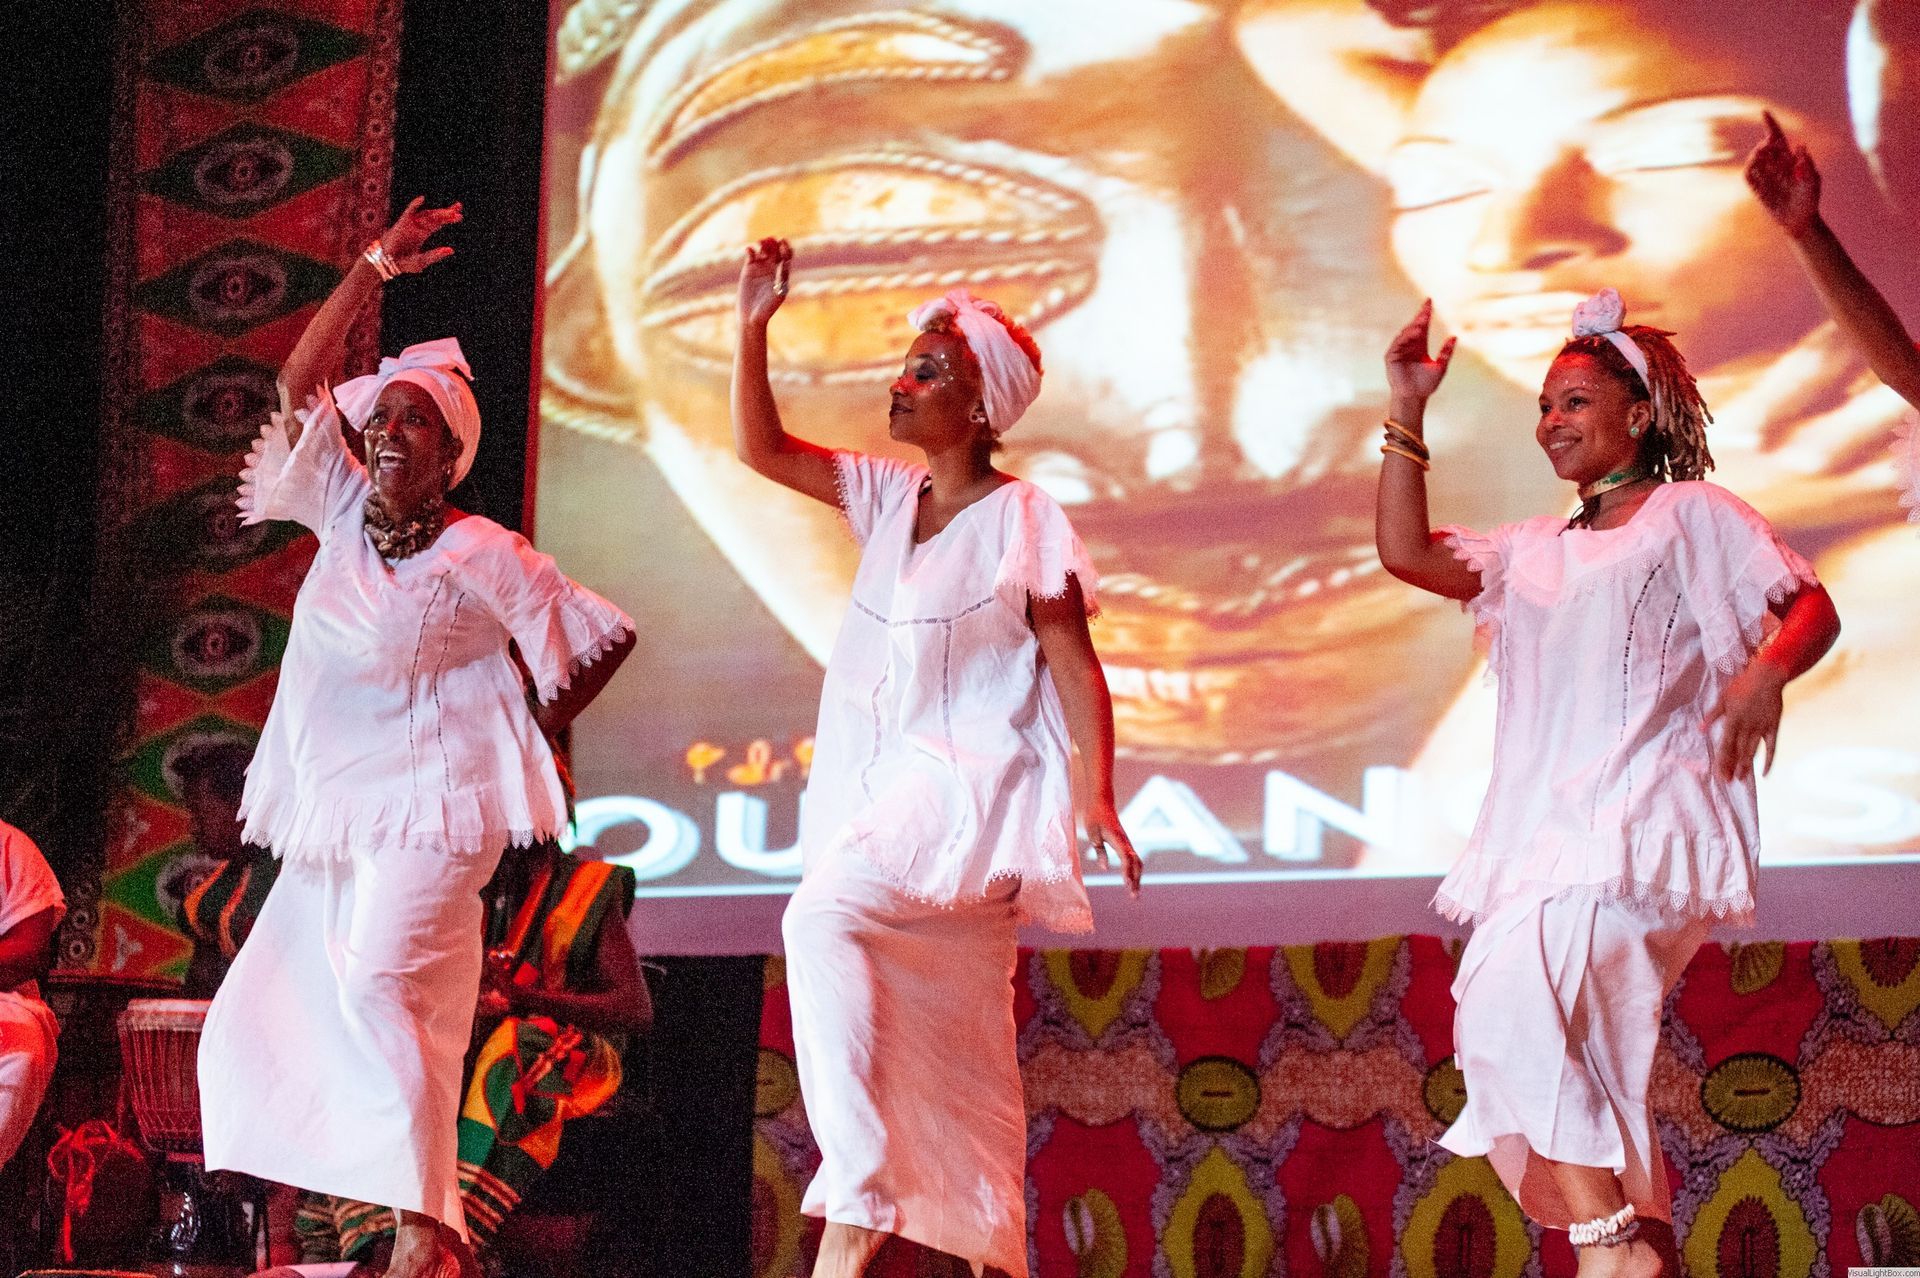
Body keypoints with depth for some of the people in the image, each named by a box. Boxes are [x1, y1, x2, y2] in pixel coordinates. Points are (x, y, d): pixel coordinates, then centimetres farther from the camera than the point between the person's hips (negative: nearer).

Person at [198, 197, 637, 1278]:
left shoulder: (482, 555, -9)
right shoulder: (346, 511, 8)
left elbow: (606, 638, -3)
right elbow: (301, 383, 4)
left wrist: (538, 730, 5)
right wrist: (375, 268, 0)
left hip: (428, 810, -8)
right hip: (332, 816, 8)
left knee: (379, 987, -24)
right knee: (268, 1009, 4)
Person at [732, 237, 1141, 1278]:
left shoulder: (1024, 521, -6)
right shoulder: (886, 497, 12)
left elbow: (1075, 670, -7)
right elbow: (762, 448, 11)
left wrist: (1097, 799, -15)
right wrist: (754, 326, 1)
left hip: (970, 790, -7)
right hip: (879, 789, 7)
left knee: (823, 915, -31)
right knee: (935, 1042, 9)